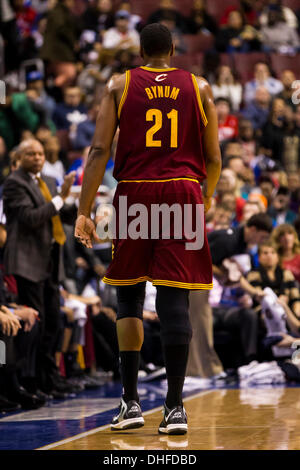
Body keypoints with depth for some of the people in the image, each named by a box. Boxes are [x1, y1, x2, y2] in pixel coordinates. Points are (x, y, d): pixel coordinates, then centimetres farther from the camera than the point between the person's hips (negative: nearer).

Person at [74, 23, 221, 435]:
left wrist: (84, 212, -1)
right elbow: (214, 159, 8)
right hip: (183, 191, 0)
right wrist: (206, 199, 26)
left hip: (135, 192, 0)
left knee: (129, 296, 11)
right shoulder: (198, 88, 9)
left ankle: (131, 402, 8)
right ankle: (175, 407, -4)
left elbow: (99, 151, -2)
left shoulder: (120, 85, 6)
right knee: (175, 299, -1)